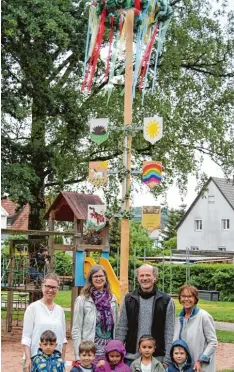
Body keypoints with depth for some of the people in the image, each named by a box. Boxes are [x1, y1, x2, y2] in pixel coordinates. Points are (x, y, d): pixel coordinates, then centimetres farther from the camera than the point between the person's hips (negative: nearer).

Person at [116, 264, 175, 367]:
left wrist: (167, 360, -4)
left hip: (156, 359, -1)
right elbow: (122, 328, 7)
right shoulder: (129, 299, 5)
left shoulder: (166, 301, 0)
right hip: (131, 358, 2)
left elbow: (169, 333, -1)